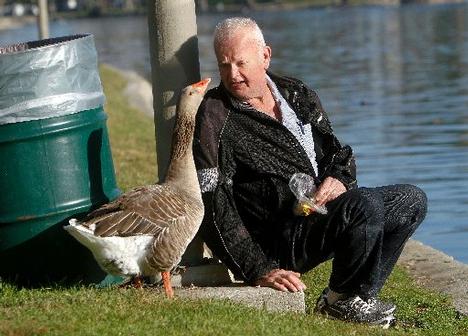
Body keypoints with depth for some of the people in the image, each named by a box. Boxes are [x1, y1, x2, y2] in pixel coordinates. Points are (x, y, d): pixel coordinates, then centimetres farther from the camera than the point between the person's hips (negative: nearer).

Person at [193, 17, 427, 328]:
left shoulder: (297, 93, 12)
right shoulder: (215, 118, -11)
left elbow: (335, 150, 21)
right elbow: (213, 208, -16)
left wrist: (340, 178, -6)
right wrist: (259, 271, -23)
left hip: (321, 207, 8)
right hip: (280, 241, -8)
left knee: (412, 200, 5)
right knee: (367, 205, -30)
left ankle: (359, 296, 1)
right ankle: (341, 300, -8)